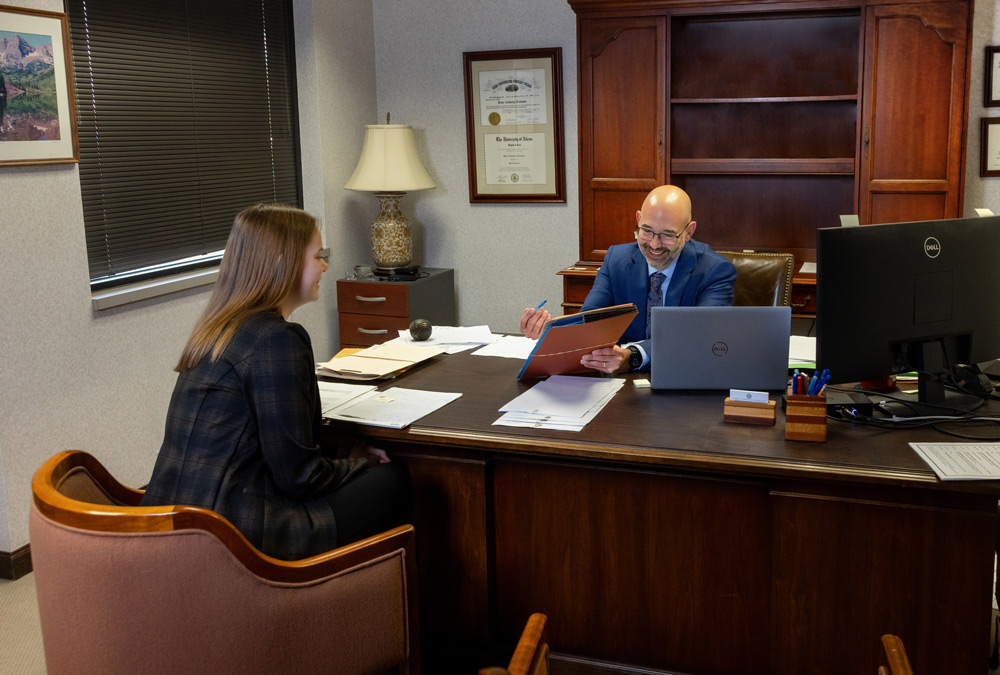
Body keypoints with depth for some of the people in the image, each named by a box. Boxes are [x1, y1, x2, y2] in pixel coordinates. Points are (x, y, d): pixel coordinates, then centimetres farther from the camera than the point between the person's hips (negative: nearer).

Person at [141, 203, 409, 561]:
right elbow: (299, 476, -15)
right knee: (392, 481, 4)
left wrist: (343, 456, 14)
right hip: (232, 538, -9)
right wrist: (358, 465, 4)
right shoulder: (276, 340, -18)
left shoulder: (217, 329, 11)